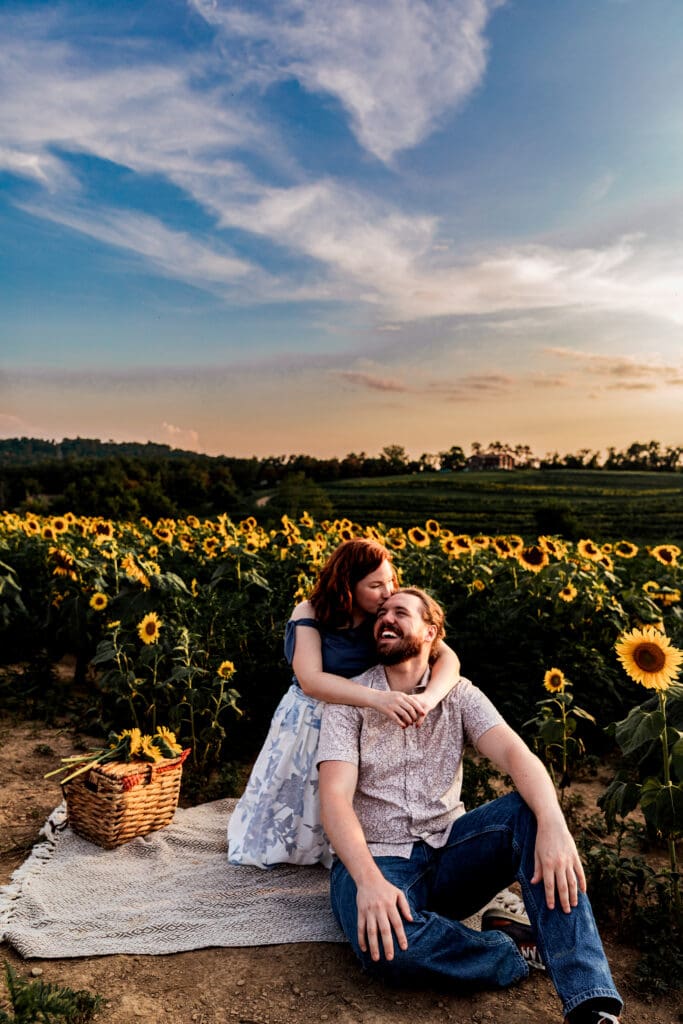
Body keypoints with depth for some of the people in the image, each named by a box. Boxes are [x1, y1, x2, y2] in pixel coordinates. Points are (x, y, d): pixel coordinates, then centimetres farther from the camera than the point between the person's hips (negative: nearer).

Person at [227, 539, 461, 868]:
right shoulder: (310, 613, -17)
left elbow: (448, 658, -22)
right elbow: (310, 679, -32)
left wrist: (428, 698, -45)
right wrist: (378, 698, -47)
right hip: (307, 726, -1)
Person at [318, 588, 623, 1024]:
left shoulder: (459, 696, 2)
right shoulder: (349, 700, -4)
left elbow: (515, 753, -15)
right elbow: (335, 796, -16)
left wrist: (553, 823, -37)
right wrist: (369, 879, -35)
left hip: (449, 853, 3)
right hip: (378, 860, -2)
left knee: (530, 809, -25)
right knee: (386, 942, -37)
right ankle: (520, 948, -12)